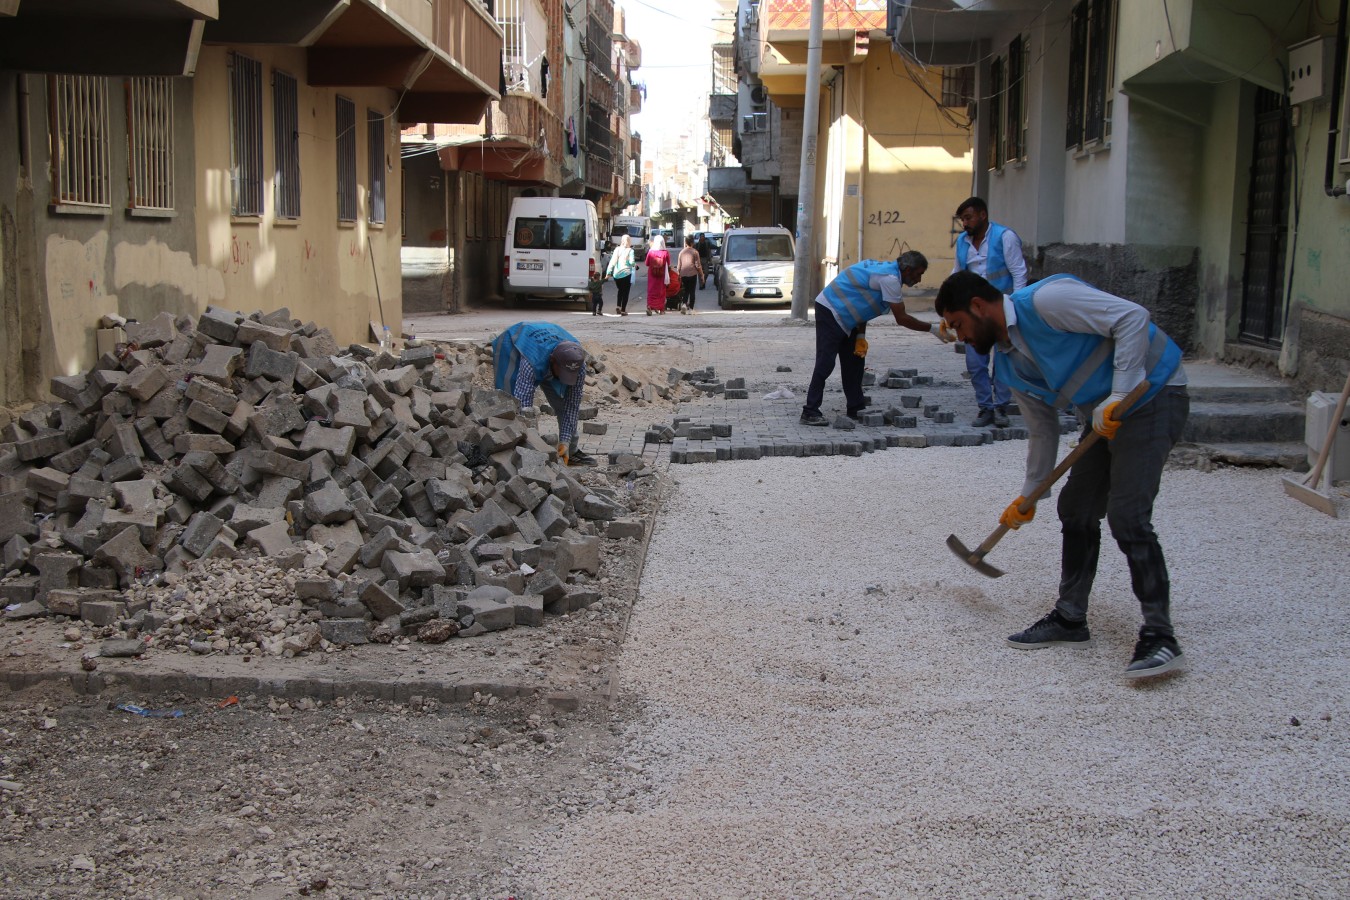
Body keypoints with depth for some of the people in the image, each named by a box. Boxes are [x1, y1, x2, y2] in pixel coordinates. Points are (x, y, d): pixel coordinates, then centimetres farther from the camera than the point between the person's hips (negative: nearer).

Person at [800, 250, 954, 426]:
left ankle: (856, 408, 20)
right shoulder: (889, 278, -20)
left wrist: (860, 337, 7)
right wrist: (933, 329, -12)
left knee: (853, 361, 13)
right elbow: (901, 318, -19)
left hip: (842, 315, 11)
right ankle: (810, 412, -14)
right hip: (830, 311, -11)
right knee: (825, 363, -13)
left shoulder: (885, 270, 11)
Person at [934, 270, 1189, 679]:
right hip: (1107, 415, 10)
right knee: (1076, 510, 10)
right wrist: (1028, 496, 18)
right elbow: (1043, 430, 15)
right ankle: (1070, 618, 24)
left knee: (1127, 516, -17)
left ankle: (1159, 636, -9)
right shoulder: (1008, 364, 7)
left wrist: (1118, 397, -28)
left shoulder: (1046, 300, -21)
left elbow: (1132, 317, -25)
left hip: (1152, 395, -9)